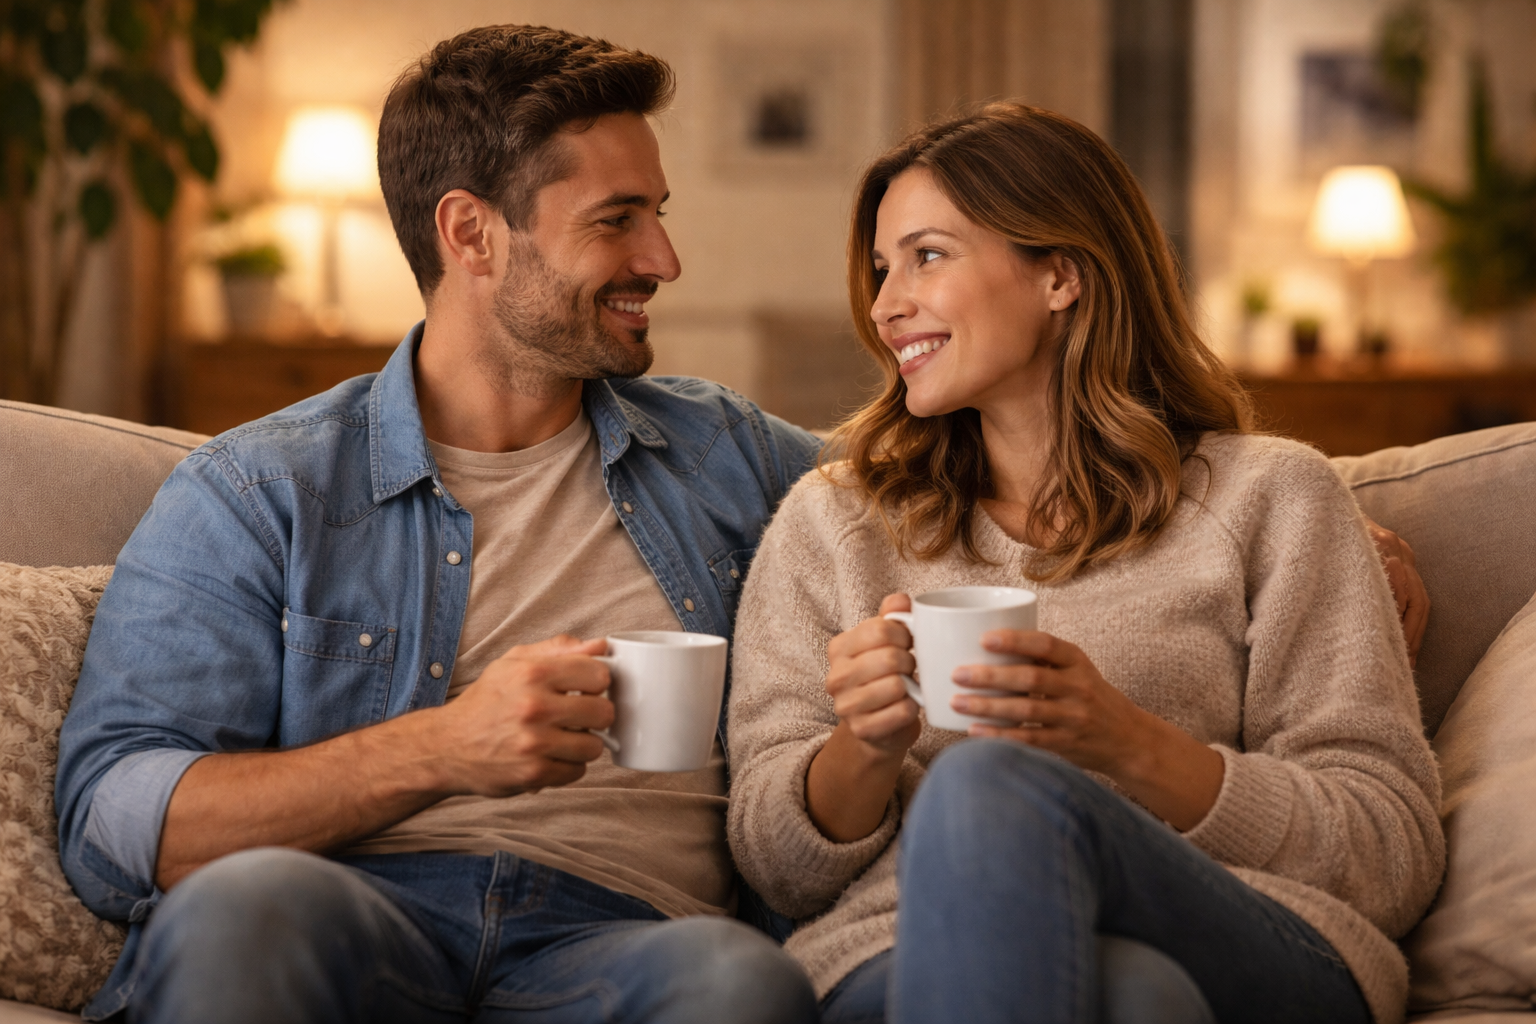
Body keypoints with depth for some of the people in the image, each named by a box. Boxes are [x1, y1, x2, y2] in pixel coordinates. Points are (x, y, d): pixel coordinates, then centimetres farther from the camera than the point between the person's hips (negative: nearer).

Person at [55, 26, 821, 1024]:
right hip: (343, 938, -1)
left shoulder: (723, 455, 21)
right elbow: (108, 824, -3)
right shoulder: (254, 494, 8)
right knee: (248, 901, -37)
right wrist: (442, 749, -15)